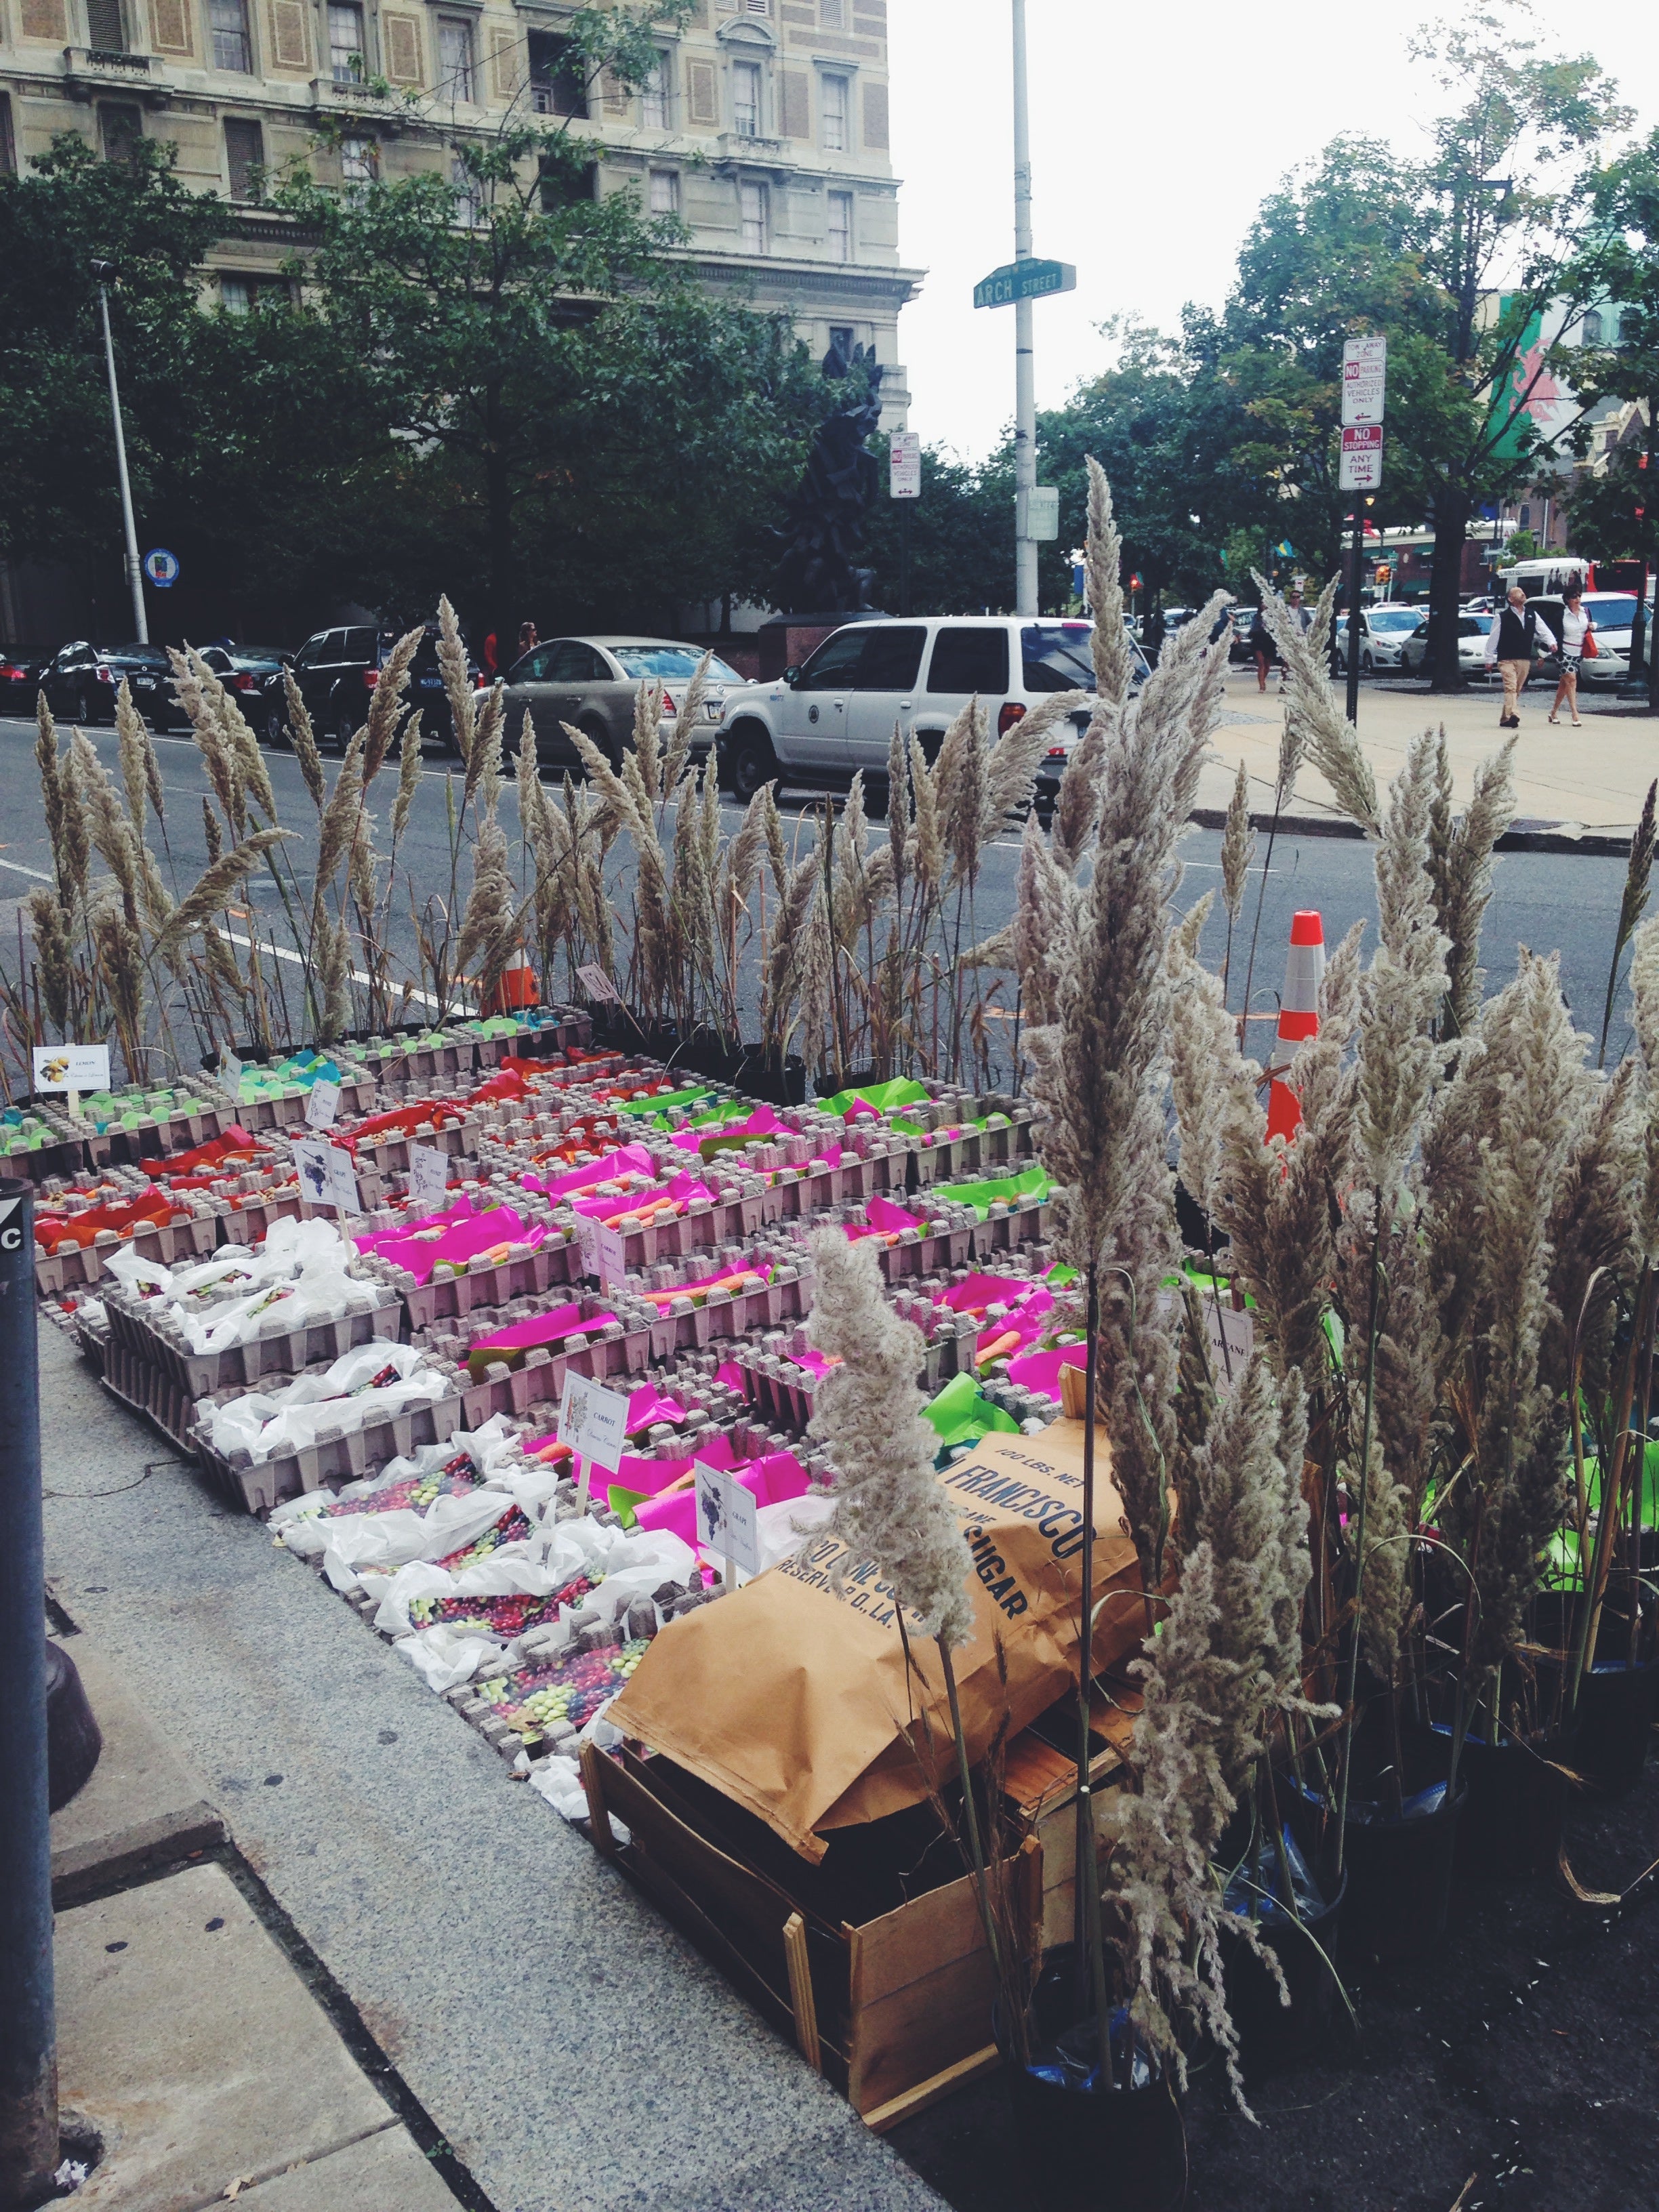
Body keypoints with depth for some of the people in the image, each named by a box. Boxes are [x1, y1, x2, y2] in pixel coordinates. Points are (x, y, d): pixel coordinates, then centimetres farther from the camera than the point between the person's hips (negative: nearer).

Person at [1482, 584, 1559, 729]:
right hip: (1507, 659, -5)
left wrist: (1552, 642, -12)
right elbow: (1493, 639, 0)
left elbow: (1544, 630, 7)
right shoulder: (1503, 617, -3)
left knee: (1517, 690, 10)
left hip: (1525, 660, 5)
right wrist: (1488, 659, 0)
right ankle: (1513, 715, -34)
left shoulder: (1532, 614, 11)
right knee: (1510, 687, -20)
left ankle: (1505, 719, 19)